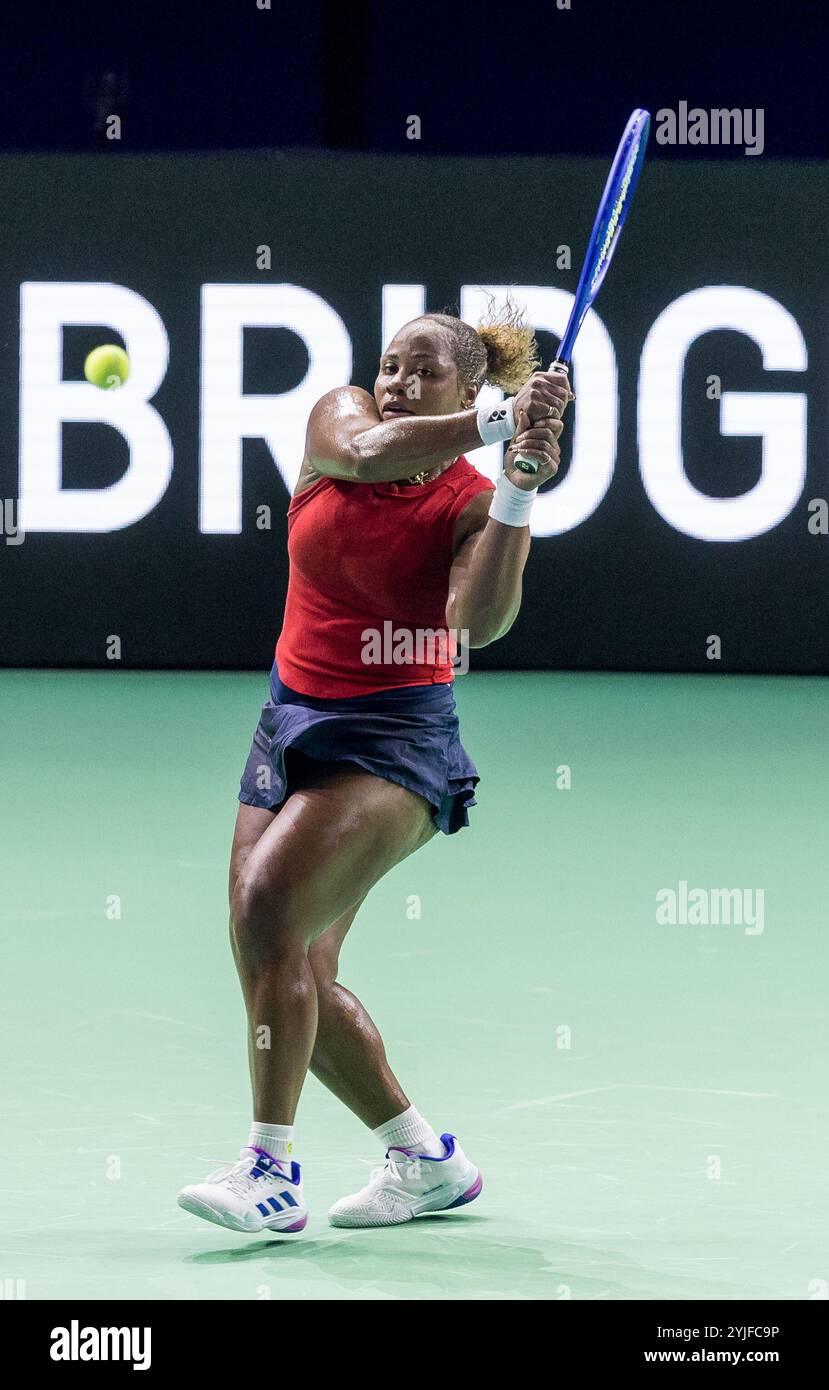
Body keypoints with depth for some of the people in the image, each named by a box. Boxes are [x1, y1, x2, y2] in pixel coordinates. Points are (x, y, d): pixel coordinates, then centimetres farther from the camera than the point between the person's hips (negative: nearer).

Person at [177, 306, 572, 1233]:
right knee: (294, 973, 3)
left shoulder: (475, 504, -10)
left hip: (392, 738, -6)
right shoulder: (337, 417, 1)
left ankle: (272, 1171, -19)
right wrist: (500, 422, -34)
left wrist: (519, 489, -36)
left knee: (267, 911, -24)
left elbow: (477, 622, -28)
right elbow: (365, 451, -24)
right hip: (292, 718, 6)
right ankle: (427, 1162, 20)